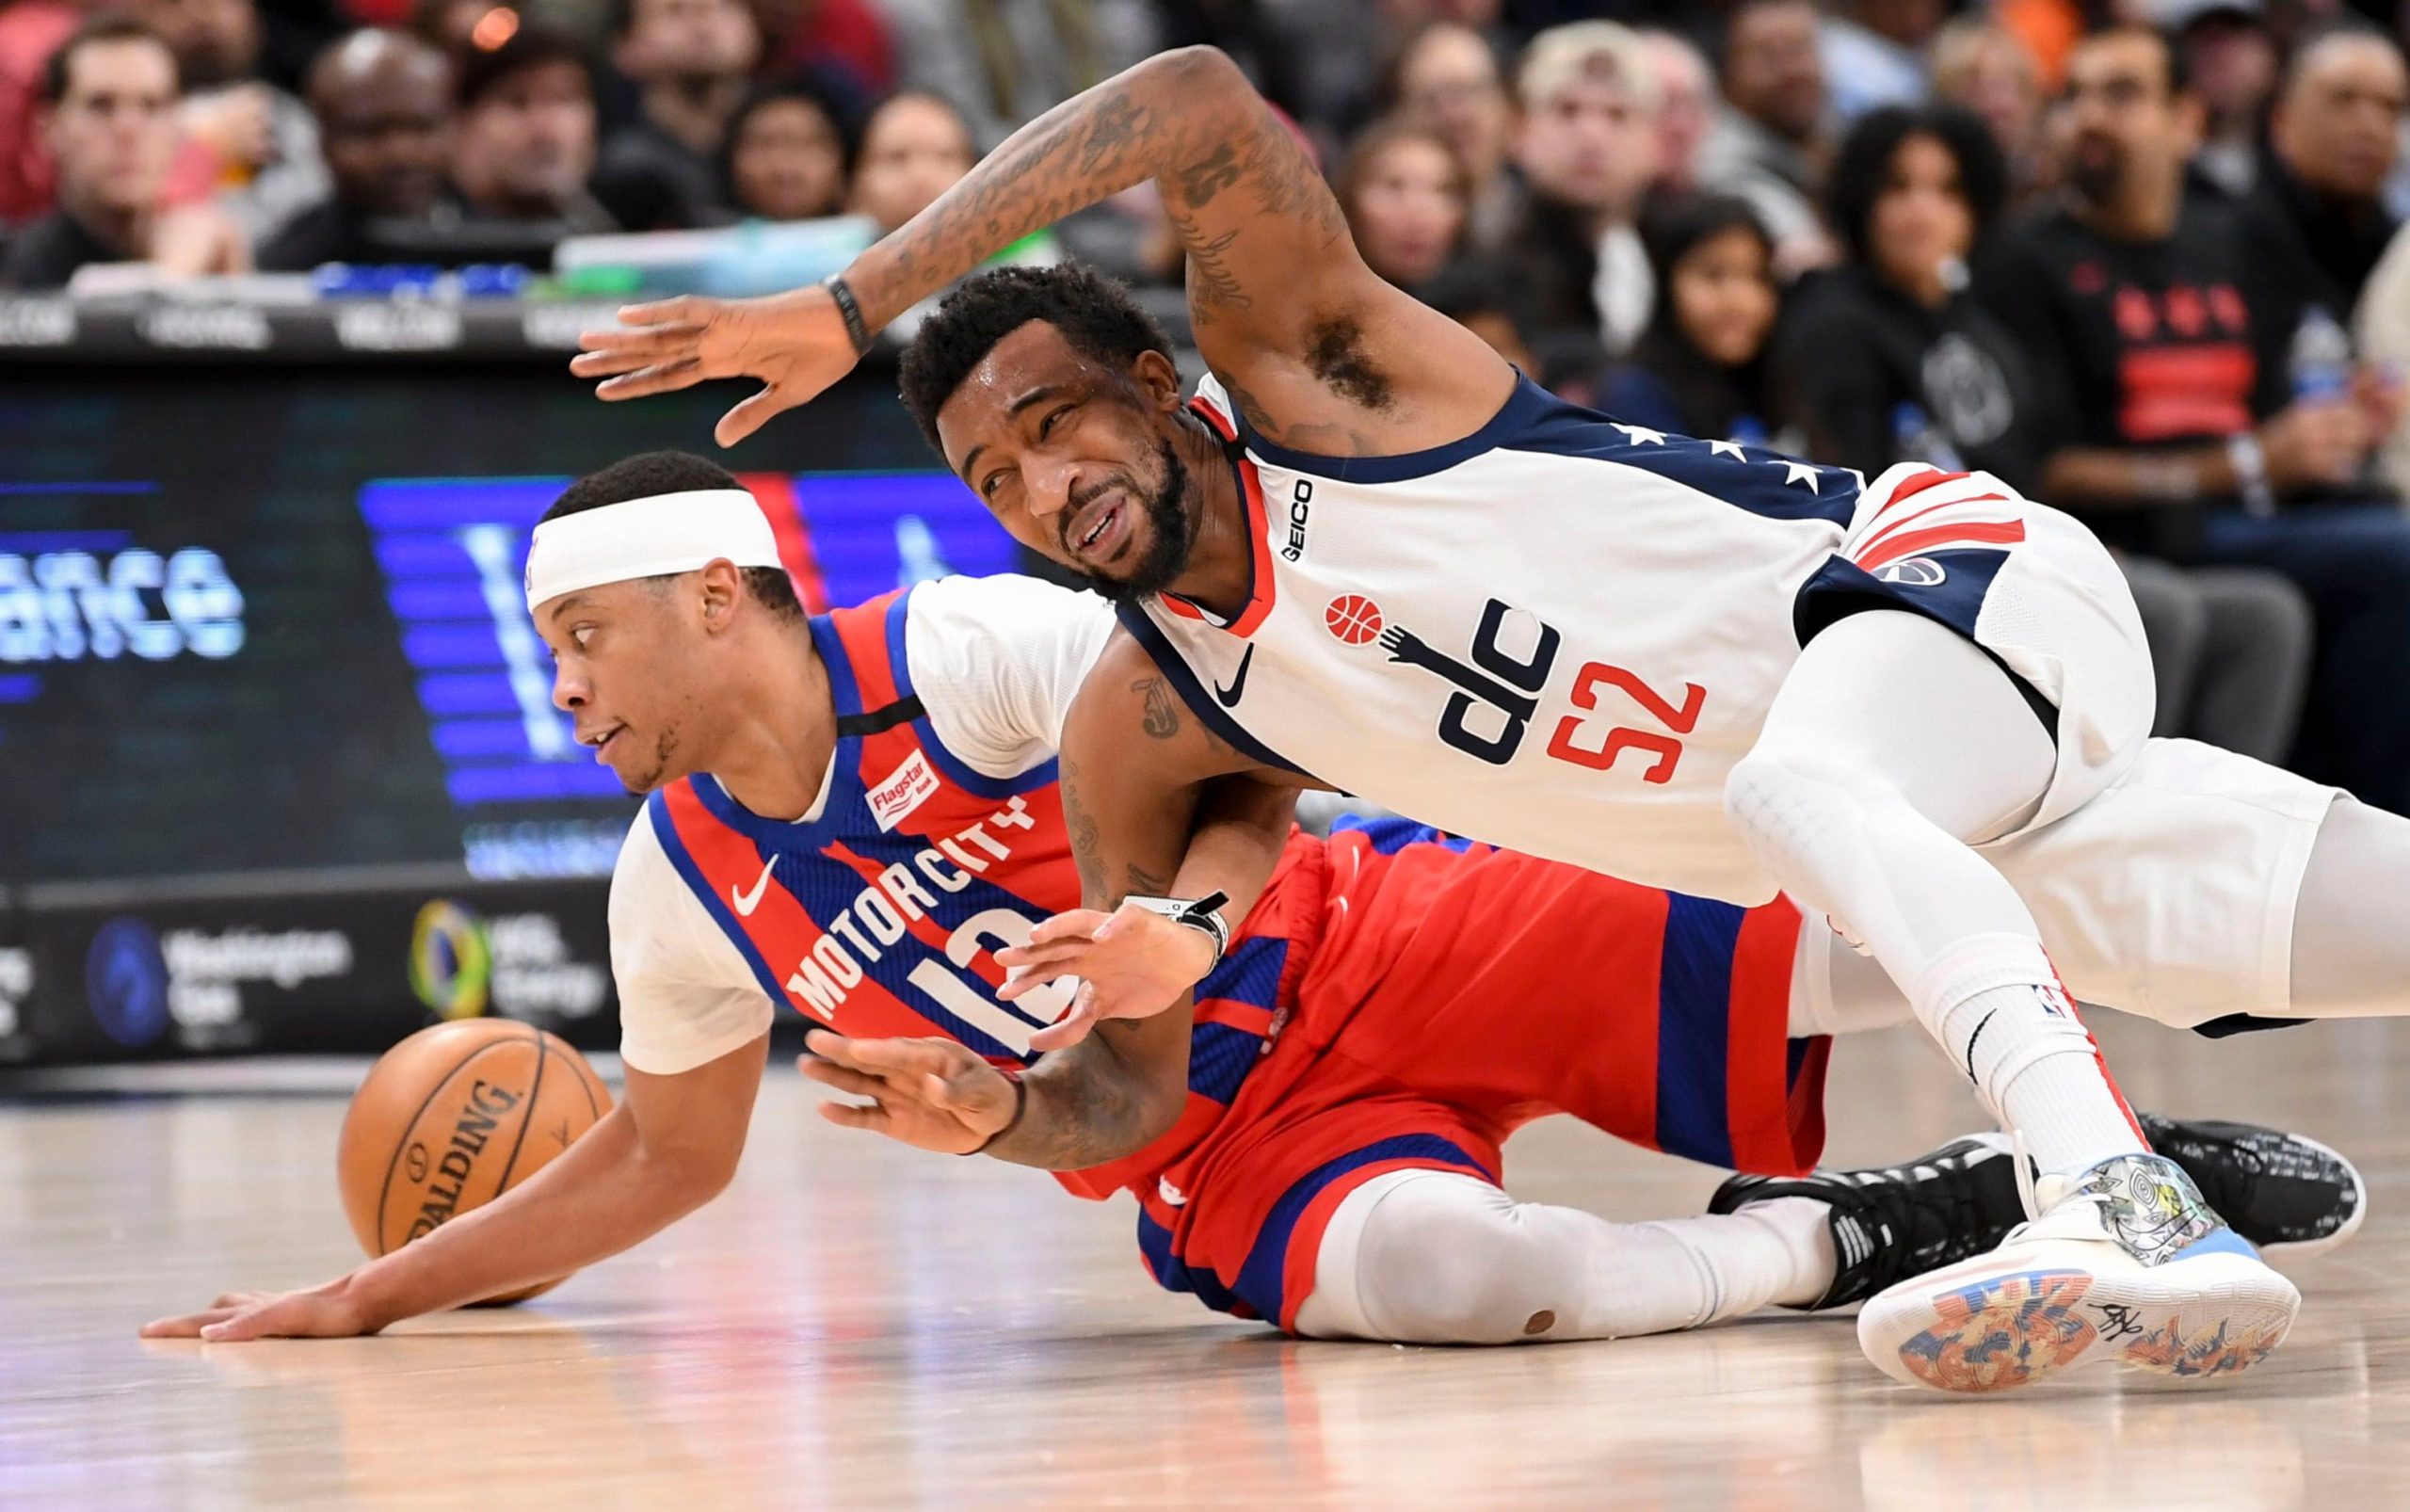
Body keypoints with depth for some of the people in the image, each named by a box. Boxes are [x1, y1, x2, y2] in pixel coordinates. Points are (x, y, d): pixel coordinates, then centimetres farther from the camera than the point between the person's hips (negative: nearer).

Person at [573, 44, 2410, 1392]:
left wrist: (850, 307, -35)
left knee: (1805, 782, -38)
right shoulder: (1137, 731, 2)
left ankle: (2126, 1206, -57)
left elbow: (1207, 103, -33)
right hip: (1888, 850, 7)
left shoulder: (1308, 367, -14)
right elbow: (1132, 1098, 7)